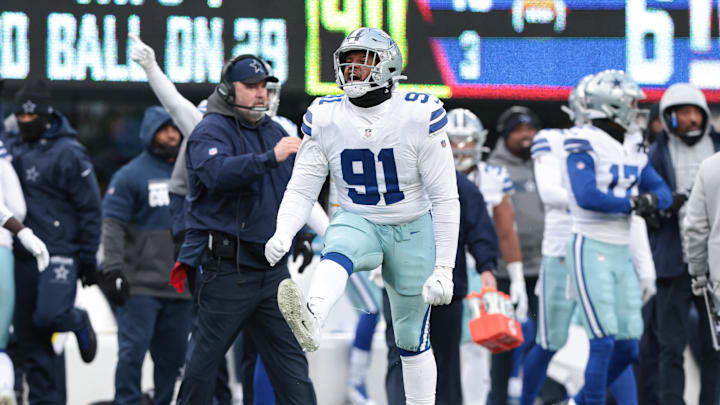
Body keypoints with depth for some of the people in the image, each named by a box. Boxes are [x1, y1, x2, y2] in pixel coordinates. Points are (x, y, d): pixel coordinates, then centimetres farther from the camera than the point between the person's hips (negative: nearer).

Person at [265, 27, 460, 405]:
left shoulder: (420, 117, -15)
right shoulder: (324, 118, -6)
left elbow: (445, 198, -12)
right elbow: (302, 189, -1)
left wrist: (443, 268, -16)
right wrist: (282, 235, -21)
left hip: (412, 232, -1)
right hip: (357, 222, 1)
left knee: (412, 340, 8)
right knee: (336, 254, -36)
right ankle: (310, 323, -65)